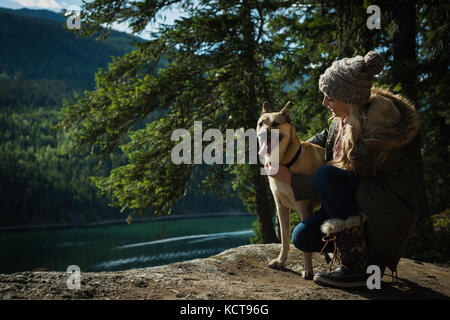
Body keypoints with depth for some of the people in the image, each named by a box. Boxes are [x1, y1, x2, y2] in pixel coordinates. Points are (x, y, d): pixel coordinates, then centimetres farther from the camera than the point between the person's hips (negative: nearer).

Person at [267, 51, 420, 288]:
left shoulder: (378, 135, -29)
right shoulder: (347, 117, -3)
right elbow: (326, 137, 19)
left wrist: (290, 179, -16)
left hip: (392, 210, -8)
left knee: (327, 175, -32)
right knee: (302, 237, -7)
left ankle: (355, 267, -23)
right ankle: (369, 255, 11)